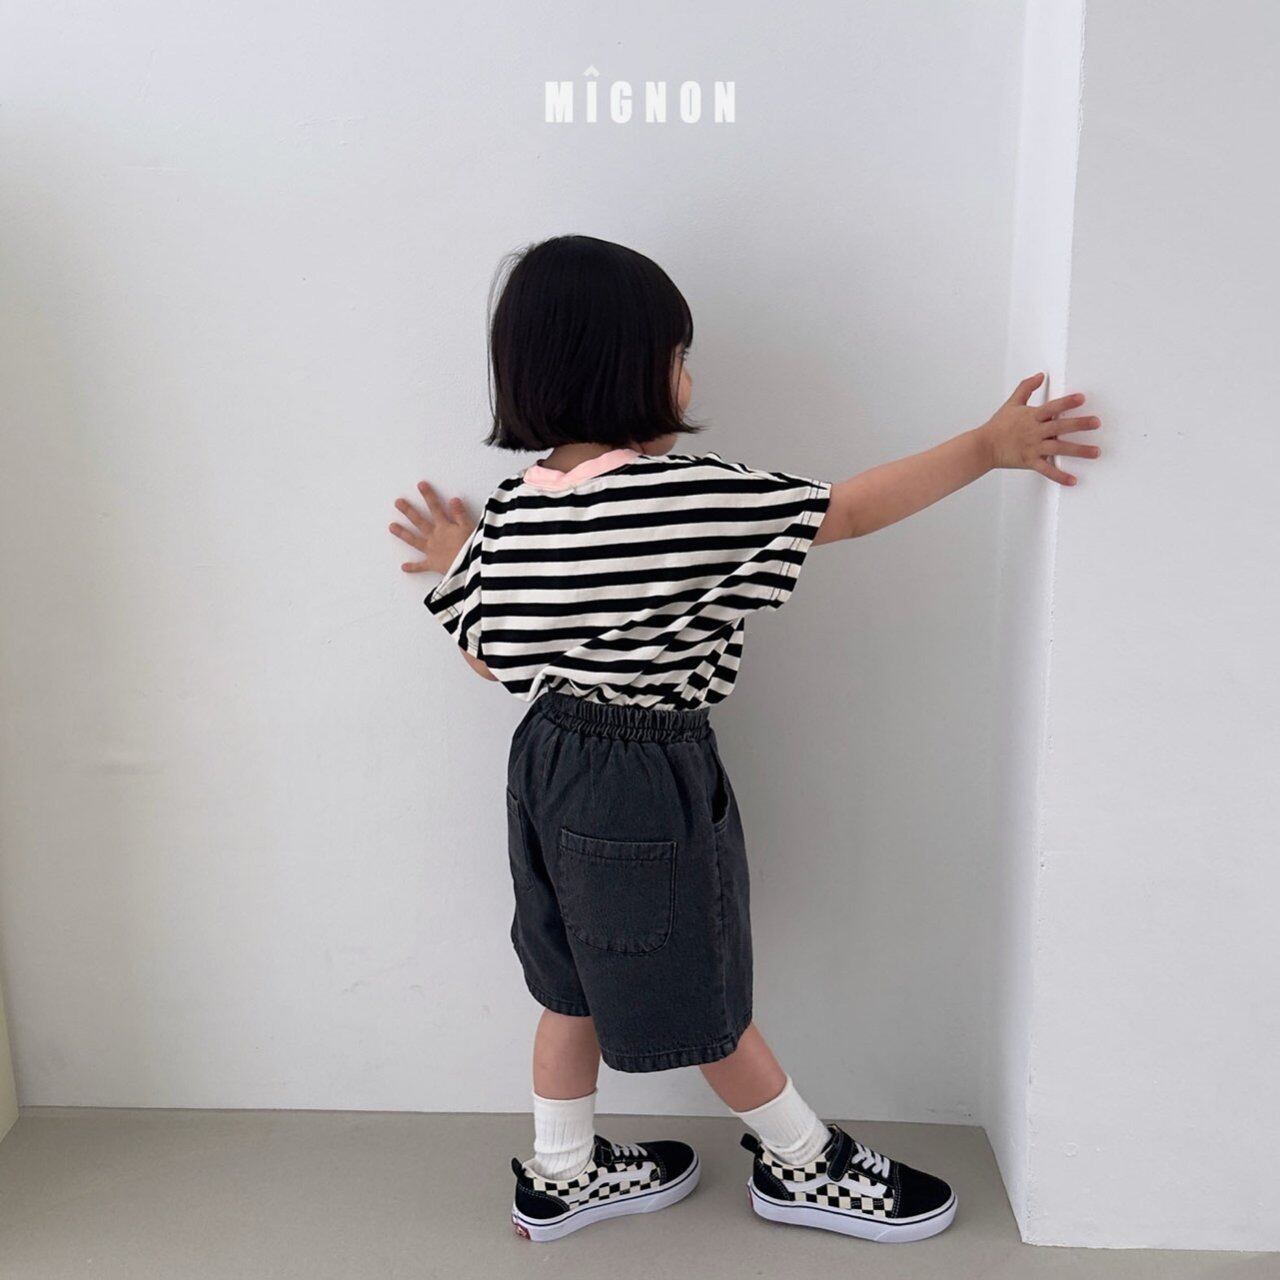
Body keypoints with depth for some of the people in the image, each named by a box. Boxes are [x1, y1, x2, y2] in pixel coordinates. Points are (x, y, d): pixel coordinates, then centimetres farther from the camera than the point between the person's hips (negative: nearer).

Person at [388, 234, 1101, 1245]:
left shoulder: (512, 508, -5)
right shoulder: (691, 496, -22)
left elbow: (493, 660, 2)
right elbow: (846, 511, -15)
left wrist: (454, 569, 17)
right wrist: (985, 447, -7)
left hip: (548, 765, 7)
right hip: (652, 784, -6)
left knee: (578, 986, 23)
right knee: (706, 1002, 14)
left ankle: (561, 1174, 41)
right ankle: (803, 1165, 38)